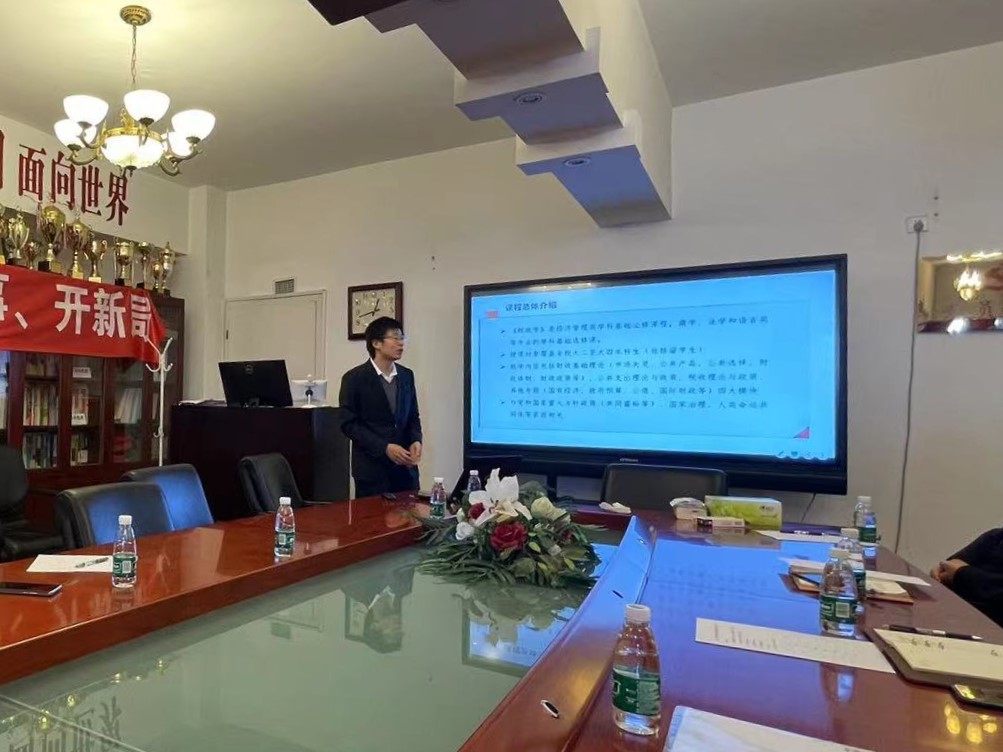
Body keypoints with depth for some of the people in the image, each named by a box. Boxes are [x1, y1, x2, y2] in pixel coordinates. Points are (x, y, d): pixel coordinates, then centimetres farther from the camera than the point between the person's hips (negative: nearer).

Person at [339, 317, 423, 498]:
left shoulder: (407, 375, 8)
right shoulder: (354, 378, -7)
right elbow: (348, 424, -10)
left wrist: (416, 441, -7)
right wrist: (384, 448, -18)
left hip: (405, 466, 4)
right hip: (372, 468, -4)